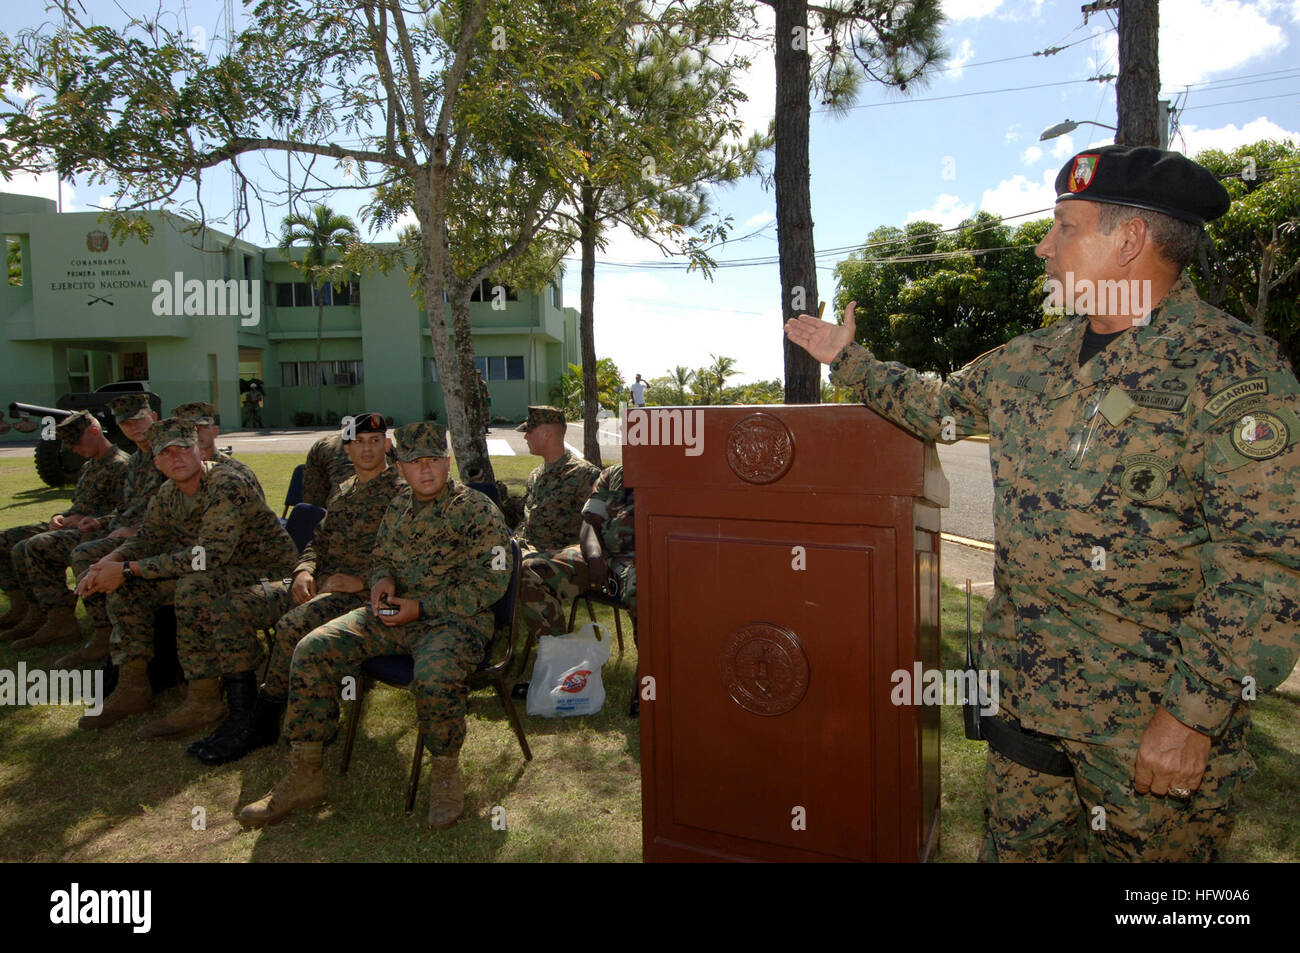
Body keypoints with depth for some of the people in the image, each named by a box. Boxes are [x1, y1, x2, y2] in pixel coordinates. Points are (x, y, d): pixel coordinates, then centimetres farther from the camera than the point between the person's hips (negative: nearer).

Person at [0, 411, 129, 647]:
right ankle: (21, 608, 10)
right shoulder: (89, 466, 23)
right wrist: (60, 516, 9)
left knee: (34, 548, -30)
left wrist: (91, 521, -23)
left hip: (98, 532, -11)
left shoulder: (121, 466, -9)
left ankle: (63, 622, -27)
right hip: (72, 528, 11)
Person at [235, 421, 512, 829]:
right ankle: (303, 775, 0)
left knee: (435, 675, -38)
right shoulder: (398, 507, 14)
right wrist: (382, 579, 2)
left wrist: (421, 607, -15)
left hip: (453, 617, -6)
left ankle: (446, 772, -9)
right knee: (312, 650, -11)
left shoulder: (478, 509, -6)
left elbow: (492, 581, -12)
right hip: (390, 614, 7)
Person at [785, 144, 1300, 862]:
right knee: (1018, 846, 19)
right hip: (1023, 686, 6)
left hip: (1151, 717, -6)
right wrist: (848, 359, 22)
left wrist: (1195, 714, -20)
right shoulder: (1032, 358, 7)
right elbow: (941, 407, 23)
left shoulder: (1232, 370, -15)